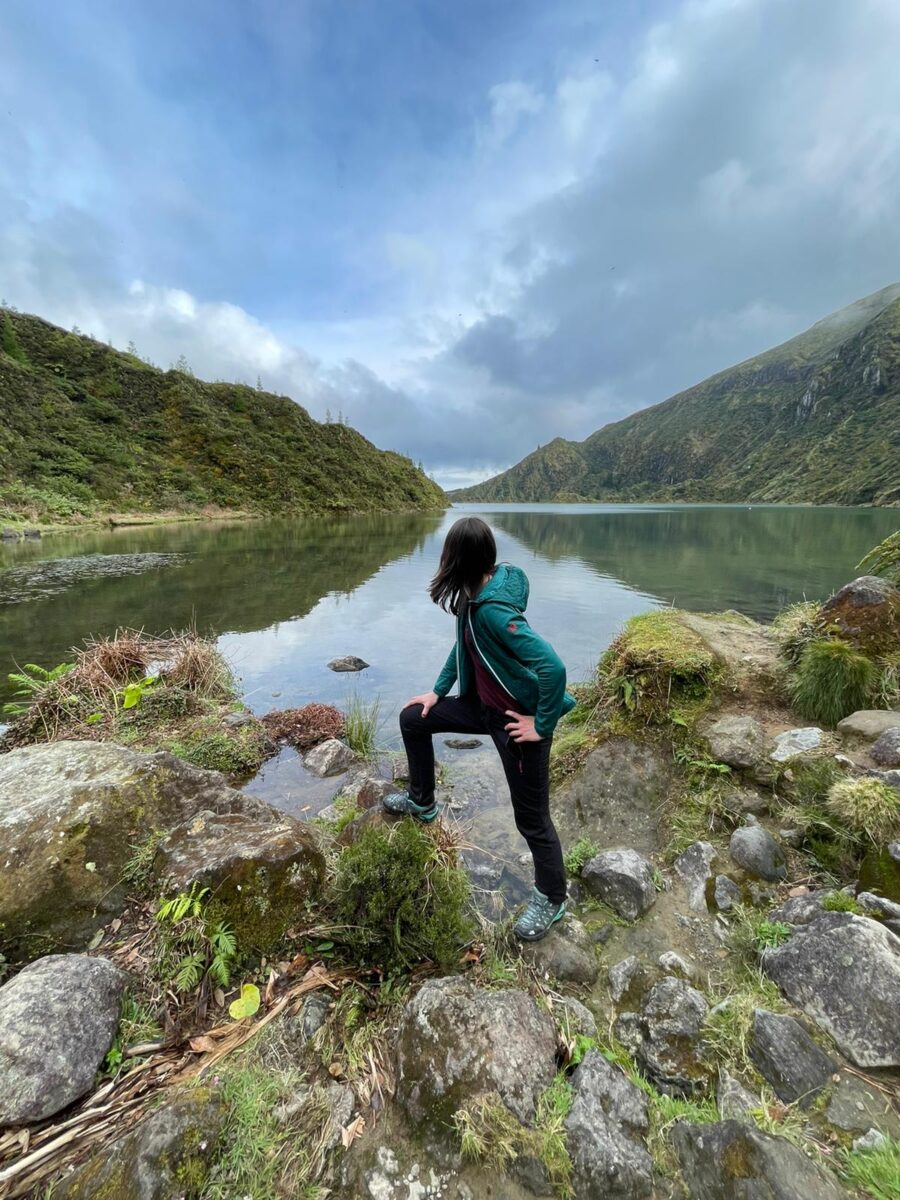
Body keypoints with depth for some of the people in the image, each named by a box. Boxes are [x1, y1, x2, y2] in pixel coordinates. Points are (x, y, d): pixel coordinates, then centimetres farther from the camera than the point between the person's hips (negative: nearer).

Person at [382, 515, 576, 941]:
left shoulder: (494, 609, -32)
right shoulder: (473, 595, -3)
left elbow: (553, 666, -36)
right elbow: (464, 643, 14)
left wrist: (542, 726, -23)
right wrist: (438, 690, 13)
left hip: (518, 719, -9)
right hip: (483, 705, 9)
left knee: (531, 818, 7)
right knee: (413, 718, 15)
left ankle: (551, 900, 35)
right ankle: (421, 801, 37)